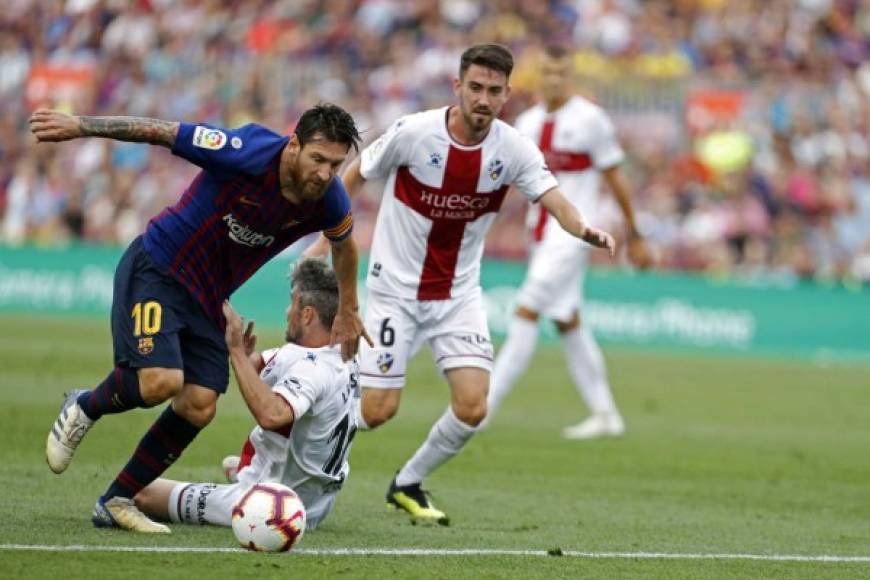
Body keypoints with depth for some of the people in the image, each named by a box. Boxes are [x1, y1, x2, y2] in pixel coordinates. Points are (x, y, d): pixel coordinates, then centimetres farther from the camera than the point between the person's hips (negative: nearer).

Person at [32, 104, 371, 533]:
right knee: (161, 381, -25)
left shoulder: (329, 201, -10)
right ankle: (83, 409, 8)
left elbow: (343, 243, 15)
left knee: (199, 407, -5)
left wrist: (347, 311, 23)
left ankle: (115, 502, 10)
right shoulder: (249, 154, -28)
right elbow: (162, 132, -22)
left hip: (207, 301, 6)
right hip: (156, 270, -6)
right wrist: (80, 126, -23)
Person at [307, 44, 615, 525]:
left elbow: (553, 199, -22)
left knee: (472, 408, -10)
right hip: (395, 288, -3)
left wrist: (584, 229, -44)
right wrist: (325, 240, -4)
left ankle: (407, 485, 15)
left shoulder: (513, 149, -9)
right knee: (378, 410, -8)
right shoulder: (413, 132, -16)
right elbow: (354, 176, -2)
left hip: (459, 294, 3)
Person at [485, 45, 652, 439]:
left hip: (572, 232, -7)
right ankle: (605, 415, 19)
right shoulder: (529, 122, 11)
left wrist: (634, 237, 0)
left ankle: (486, 405, -15)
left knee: (527, 311, -14)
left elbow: (614, 180, -2)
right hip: (540, 230, 7)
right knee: (567, 322, 11)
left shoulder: (590, 120, -7)